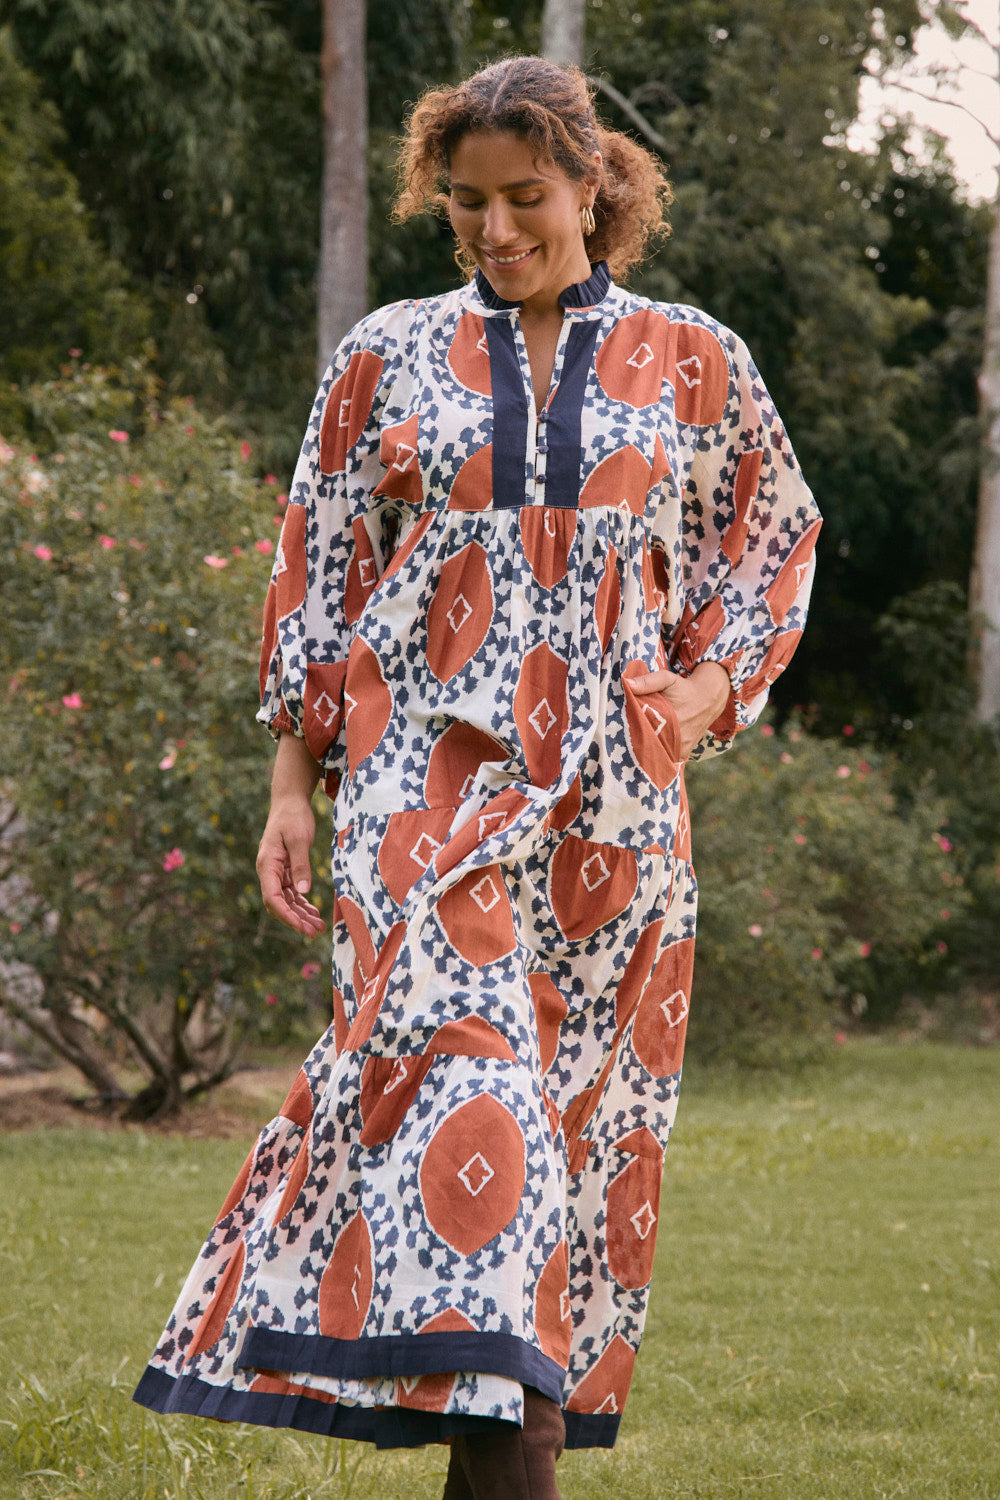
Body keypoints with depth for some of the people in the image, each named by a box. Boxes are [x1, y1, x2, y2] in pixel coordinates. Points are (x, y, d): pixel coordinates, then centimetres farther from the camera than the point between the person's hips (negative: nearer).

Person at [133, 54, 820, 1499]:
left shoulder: (692, 366, 8)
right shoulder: (389, 359, 8)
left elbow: (776, 542, 18)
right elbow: (315, 574, 11)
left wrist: (712, 688, 1)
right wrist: (292, 784, 6)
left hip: (612, 792, 2)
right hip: (428, 777, -2)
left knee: (588, 1100, 1)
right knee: (469, 1073, -18)